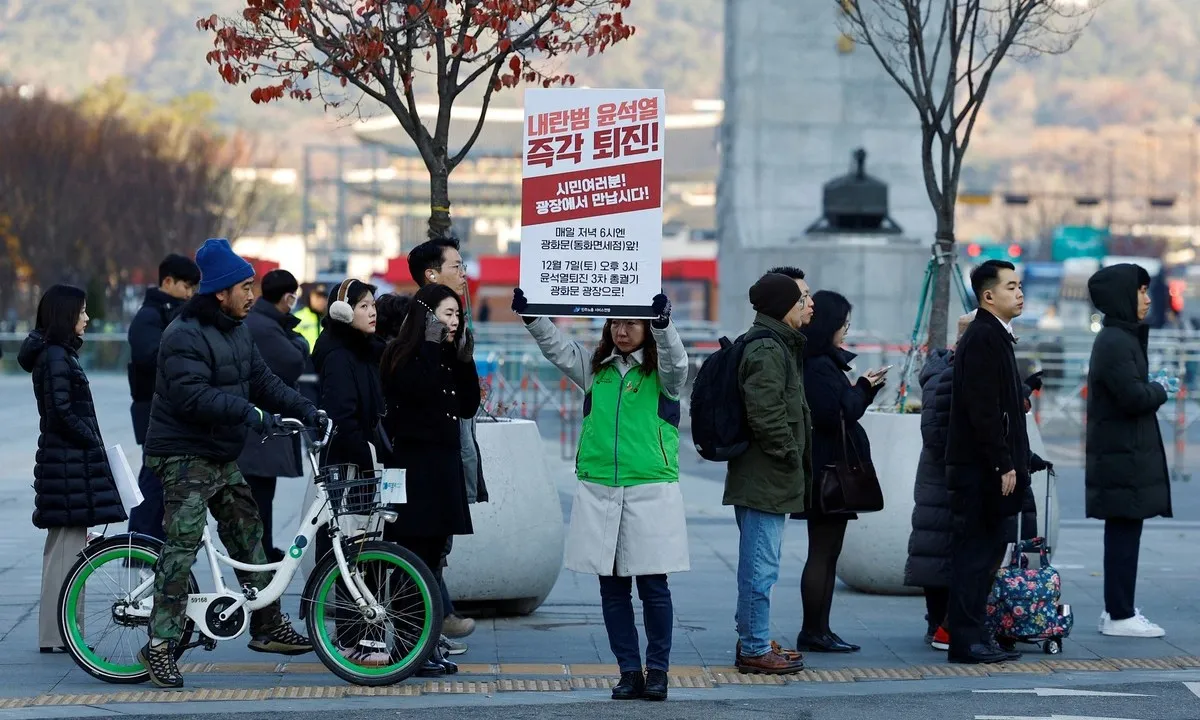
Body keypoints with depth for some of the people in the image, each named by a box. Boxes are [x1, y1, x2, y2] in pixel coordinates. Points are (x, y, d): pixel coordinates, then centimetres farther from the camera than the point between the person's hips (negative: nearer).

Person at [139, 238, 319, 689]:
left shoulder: (237, 331, 12)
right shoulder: (186, 336, -18)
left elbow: (263, 380, 12)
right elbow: (192, 395, -29)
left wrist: (304, 409, -2)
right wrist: (246, 411, -36)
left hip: (223, 457, 9)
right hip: (184, 456, -9)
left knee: (248, 535, 13)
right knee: (183, 544, -14)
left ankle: (268, 626, 23)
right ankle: (160, 643, -11)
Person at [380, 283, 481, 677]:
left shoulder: (447, 357, 17)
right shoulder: (403, 355, -5)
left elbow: (468, 407, 12)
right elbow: (418, 391, -21)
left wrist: (465, 360, 3)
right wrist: (430, 346, -16)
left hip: (444, 463, 8)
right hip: (413, 463, -8)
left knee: (432, 554, 9)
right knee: (416, 555, -9)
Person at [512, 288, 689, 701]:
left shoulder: (662, 374, 1)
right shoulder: (595, 369, 12)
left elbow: (675, 359, -20)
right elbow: (557, 348, 1)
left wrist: (664, 323, -39)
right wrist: (531, 317, -17)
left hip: (650, 490, -4)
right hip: (599, 491, 4)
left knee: (653, 585, -1)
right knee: (612, 587, 6)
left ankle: (657, 670, 10)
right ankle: (629, 671, 13)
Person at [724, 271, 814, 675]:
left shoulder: (781, 346, 18)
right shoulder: (767, 351, -16)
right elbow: (766, 415, -23)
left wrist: (797, 461, 19)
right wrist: (792, 457, -14)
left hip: (762, 476, 11)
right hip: (765, 477, -11)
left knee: (757, 563, 17)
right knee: (761, 565, -6)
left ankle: (752, 641, 25)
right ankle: (755, 649, -2)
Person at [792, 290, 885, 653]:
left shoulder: (825, 363, 17)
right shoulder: (819, 367, -16)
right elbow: (836, 415, -21)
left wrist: (865, 388, 12)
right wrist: (864, 388, -6)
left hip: (829, 471, 11)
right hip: (827, 470, -11)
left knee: (826, 554, 12)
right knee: (823, 553, -6)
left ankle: (819, 631, 15)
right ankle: (813, 633, -2)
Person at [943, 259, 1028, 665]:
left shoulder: (994, 336, 18)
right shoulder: (983, 338, -14)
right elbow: (983, 410, -20)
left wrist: (1014, 462, 19)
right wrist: (1004, 465, -20)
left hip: (987, 468, 10)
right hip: (980, 467, -10)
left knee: (986, 549, 12)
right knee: (976, 551, -7)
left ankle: (974, 636, 17)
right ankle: (966, 641, -4)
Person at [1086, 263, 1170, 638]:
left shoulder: (1122, 338, 17)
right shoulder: (1115, 342, -16)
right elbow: (1134, 396, -22)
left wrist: (1152, 390, 3)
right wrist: (1161, 390, -4)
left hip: (1123, 454, 10)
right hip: (1123, 456, -10)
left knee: (1123, 534, 12)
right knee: (1124, 533, -6)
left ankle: (1117, 610, 17)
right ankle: (1120, 616, -3)